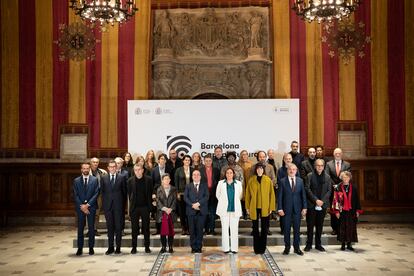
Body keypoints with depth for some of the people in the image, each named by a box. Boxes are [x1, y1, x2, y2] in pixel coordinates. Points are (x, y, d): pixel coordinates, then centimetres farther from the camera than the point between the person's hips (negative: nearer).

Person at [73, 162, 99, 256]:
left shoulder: (95, 180, 3)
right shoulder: (76, 181, 6)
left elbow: (96, 194, -4)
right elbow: (75, 195, 1)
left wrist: (88, 204, -12)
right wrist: (81, 206, -10)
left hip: (91, 207, -1)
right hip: (80, 207, 1)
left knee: (91, 228, 3)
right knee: (80, 228, 4)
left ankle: (91, 248, 11)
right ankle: (80, 248, 11)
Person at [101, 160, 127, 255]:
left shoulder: (122, 177, 3)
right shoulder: (103, 178, 8)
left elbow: (124, 191, 4)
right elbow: (102, 192, 8)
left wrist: (123, 204, 0)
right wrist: (104, 203, 1)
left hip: (118, 205, -1)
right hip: (108, 205, 2)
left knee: (118, 227, 2)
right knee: (110, 227, 7)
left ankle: (118, 248, 10)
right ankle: (110, 247, 15)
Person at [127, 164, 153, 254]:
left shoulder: (148, 180, 0)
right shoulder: (130, 181, 2)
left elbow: (150, 193, 3)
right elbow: (129, 194, 7)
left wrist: (150, 205, 0)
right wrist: (131, 204, 3)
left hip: (145, 207, 0)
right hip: (134, 207, 1)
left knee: (146, 227, 5)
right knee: (134, 228, 5)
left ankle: (147, 246, 14)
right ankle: (134, 247, 14)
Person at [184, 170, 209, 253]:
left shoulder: (204, 186, 10)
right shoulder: (188, 186, 13)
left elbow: (206, 196, -2)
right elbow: (185, 197, 2)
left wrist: (198, 203, -14)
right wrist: (192, 205, -11)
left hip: (201, 211, -1)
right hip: (191, 211, 1)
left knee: (200, 230, -1)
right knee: (192, 230, 1)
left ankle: (199, 247, 8)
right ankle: (193, 247, 9)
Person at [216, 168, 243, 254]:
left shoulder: (238, 183, 4)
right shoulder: (221, 183, 4)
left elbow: (240, 195, 15)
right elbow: (217, 195, 13)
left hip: (235, 209, 0)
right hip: (224, 209, 0)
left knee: (234, 229, 0)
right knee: (225, 228, 0)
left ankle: (234, 248, 7)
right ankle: (226, 248, 6)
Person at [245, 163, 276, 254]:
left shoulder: (268, 180, 0)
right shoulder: (251, 180, 1)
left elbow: (271, 194, 0)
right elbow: (248, 194, 3)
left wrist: (271, 207, -4)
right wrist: (247, 207, 0)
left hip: (265, 208, 0)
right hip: (254, 208, 0)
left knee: (264, 229, 6)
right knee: (255, 229, 8)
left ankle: (262, 248, 17)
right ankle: (256, 248, 17)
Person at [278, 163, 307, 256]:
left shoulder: (300, 181, 5)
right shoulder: (283, 181, -2)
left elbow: (303, 195, 6)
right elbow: (280, 196, -3)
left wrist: (304, 207, 0)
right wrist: (280, 208, -8)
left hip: (297, 209, 2)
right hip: (287, 209, -2)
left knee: (297, 229, 8)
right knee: (286, 229, 6)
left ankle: (297, 247, 19)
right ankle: (287, 247, 18)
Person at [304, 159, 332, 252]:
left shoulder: (327, 177, 10)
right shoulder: (310, 176, 1)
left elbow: (329, 191, 6)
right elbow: (307, 189, -5)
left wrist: (322, 200, -9)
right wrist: (316, 200, -13)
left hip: (323, 204, 3)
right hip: (311, 204, -2)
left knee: (320, 225, 8)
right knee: (310, 225, 2)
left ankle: (318, 244, 18)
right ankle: (309, 244, 10)